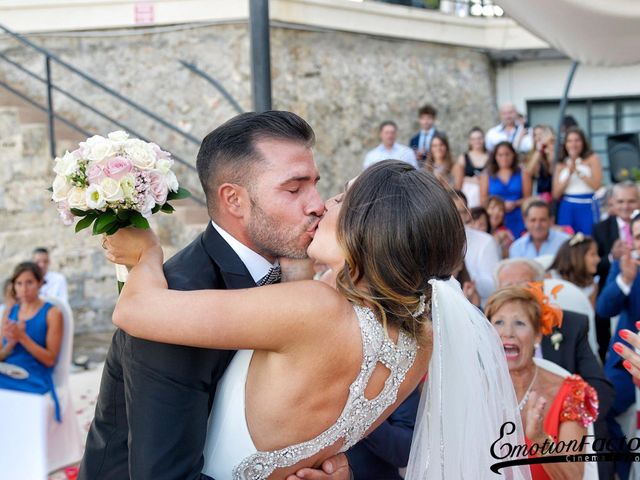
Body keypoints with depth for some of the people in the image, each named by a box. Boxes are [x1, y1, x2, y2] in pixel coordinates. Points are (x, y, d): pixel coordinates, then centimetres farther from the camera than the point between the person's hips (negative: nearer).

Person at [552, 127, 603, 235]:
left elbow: (597, 185, -7)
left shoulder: (592, 159, 3)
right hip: (566, 209, 3)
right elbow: (556, 194, 3)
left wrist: (578, 170, -9)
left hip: (587, 207, -3)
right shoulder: (561, 166, 10)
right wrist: (569, 173, -7)